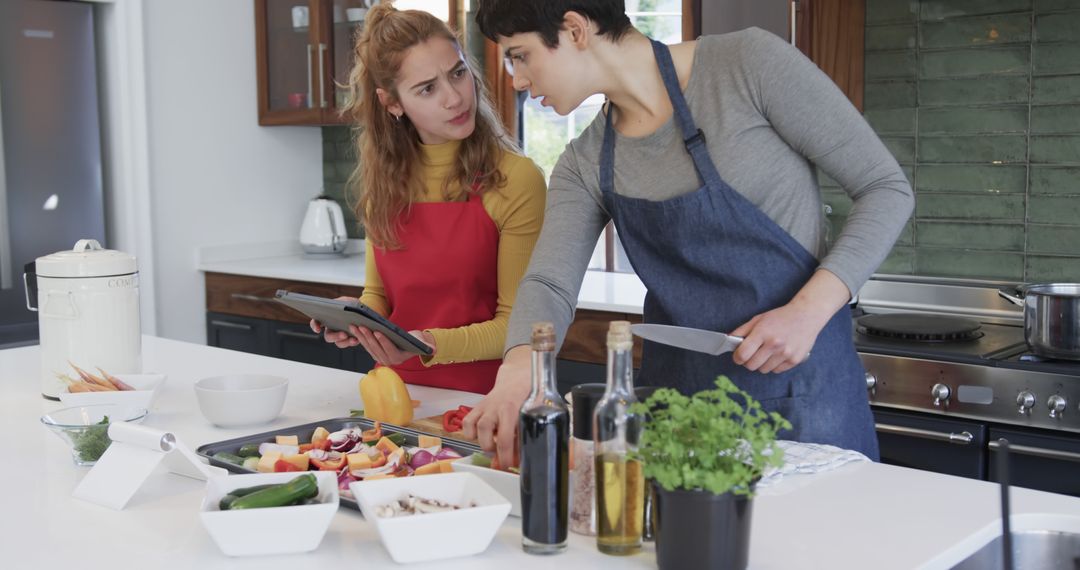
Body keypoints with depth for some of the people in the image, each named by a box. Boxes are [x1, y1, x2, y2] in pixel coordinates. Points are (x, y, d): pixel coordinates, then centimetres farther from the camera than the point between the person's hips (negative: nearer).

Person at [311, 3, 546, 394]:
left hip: (479, 394, -3)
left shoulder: (516, 181, -10)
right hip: (397, 387, 4)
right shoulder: (384, 181, 6)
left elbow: (516, 324, -8)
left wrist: (430, 345, -23)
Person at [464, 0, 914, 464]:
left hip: (801, 388, -4)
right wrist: (518, 373, -31)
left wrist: (809, 311, -21)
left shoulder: (748, 63, -13)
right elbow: (550, 282, -9)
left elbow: (886, 188, -9)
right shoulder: (584, 164, 3)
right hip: (675, 390, 5)